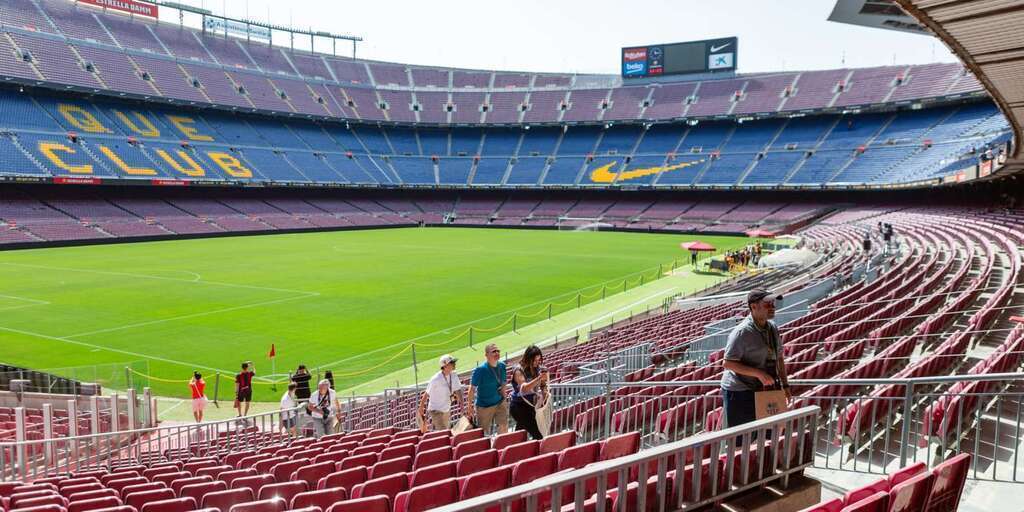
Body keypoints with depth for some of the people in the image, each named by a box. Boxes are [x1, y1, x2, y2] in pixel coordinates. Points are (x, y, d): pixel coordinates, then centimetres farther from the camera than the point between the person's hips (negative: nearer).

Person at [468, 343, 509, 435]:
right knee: (484, 432, 6)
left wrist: (503, 398, 14)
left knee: (504, 428, 3)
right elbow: (472, 389, -14)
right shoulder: (480, 370, -19)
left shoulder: (502, 366, -2)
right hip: (484, 406, -5)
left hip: (500, 403, 5)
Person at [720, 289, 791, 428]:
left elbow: (779, 358, 18)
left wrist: (785, 385, 13)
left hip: (762, 390, 8)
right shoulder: (742, 332, -19)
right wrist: (759, 373, -26)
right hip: (739, 392, -8)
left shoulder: (773, 328, 7)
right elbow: (728, 363, -22)